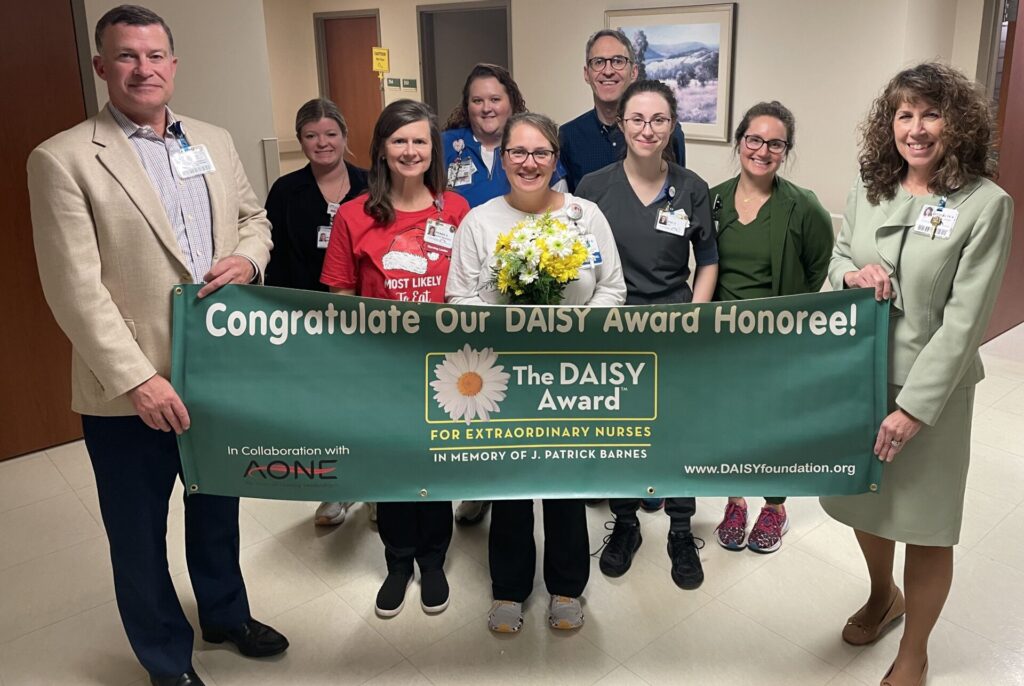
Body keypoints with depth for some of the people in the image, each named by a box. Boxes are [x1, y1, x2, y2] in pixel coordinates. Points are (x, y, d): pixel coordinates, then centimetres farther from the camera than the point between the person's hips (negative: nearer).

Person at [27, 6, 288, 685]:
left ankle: (226, 615, 48)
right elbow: (75, 289, -16)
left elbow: (254, 215, 18)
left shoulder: (216, 142, 7)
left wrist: (247, 258, -6)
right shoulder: (63, 160, -11)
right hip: (129, 393, -5)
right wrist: (138, 380, -22)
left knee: (218, 509, 24)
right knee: (140, 535, 13)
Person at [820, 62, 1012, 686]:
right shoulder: (869, 190, 1)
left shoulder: (986, 204, -13)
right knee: (865, 501, 20)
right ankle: (884, 596, 50)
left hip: (931, 388, -4)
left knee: (925, 524, 8)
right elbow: (835, 261, 13)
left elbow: (964, 319, -16)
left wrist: (914, 408, -19)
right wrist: (851, 274, -13)